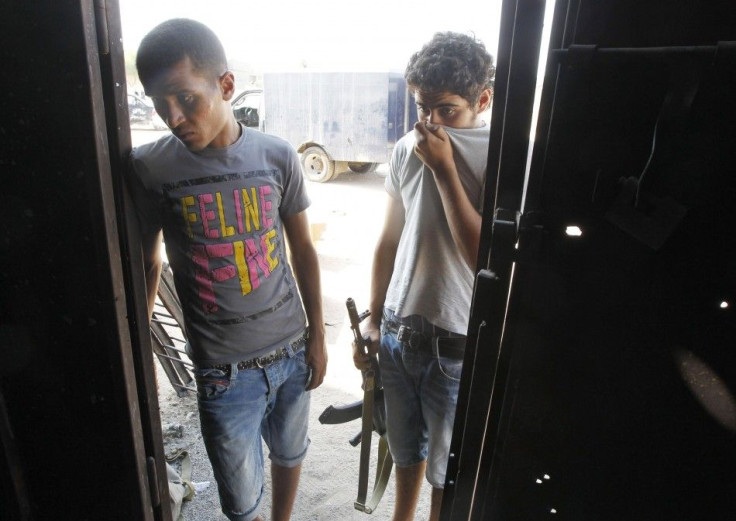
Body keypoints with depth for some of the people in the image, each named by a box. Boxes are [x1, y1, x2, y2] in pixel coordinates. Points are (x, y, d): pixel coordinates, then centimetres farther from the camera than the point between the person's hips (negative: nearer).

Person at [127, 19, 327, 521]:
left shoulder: (277, 156, -7)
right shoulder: (150, 169, -11)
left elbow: (303, 250, 1)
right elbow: (147, 263, 1)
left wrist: (317, 334, 5)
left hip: (293, 349, 3)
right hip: (225, 369, -2)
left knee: (290, 453, 25)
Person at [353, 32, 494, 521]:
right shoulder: (408, 149, 1)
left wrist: (444, 169, -24)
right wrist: (373, 320, 10)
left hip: (457, 346, -5)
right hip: (398, 331, 5)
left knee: (448, 471, 16)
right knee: (407, 449, 26)